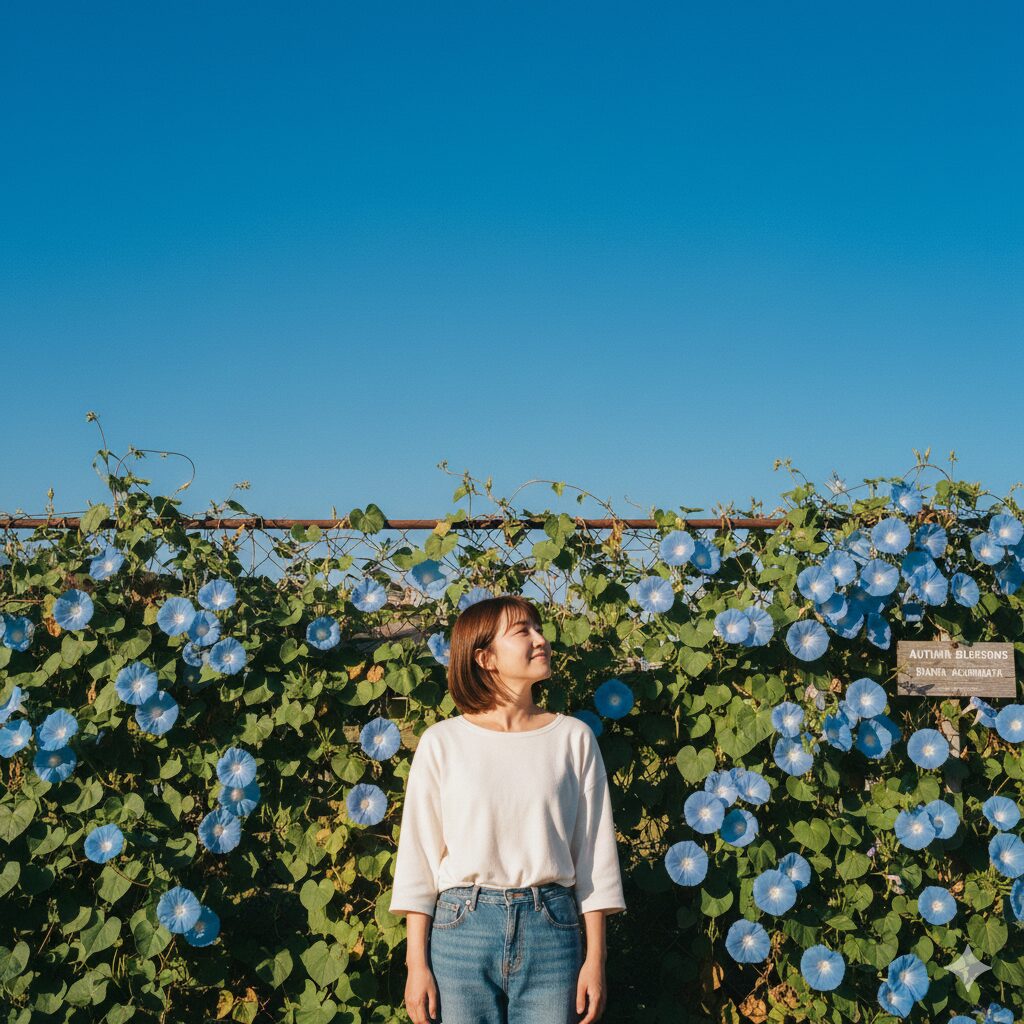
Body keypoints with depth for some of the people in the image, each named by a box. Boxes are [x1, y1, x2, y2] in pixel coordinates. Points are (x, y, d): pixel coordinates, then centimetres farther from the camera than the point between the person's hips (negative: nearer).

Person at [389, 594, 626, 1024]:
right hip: (462, 927, -1)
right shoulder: (442, 742, 2)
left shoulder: (573, 738, 5)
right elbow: (418, 856, 2)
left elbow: (594, 852, 5)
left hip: (550, 929, 1)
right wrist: (416, 963, -2)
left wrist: (595, 959, 1)